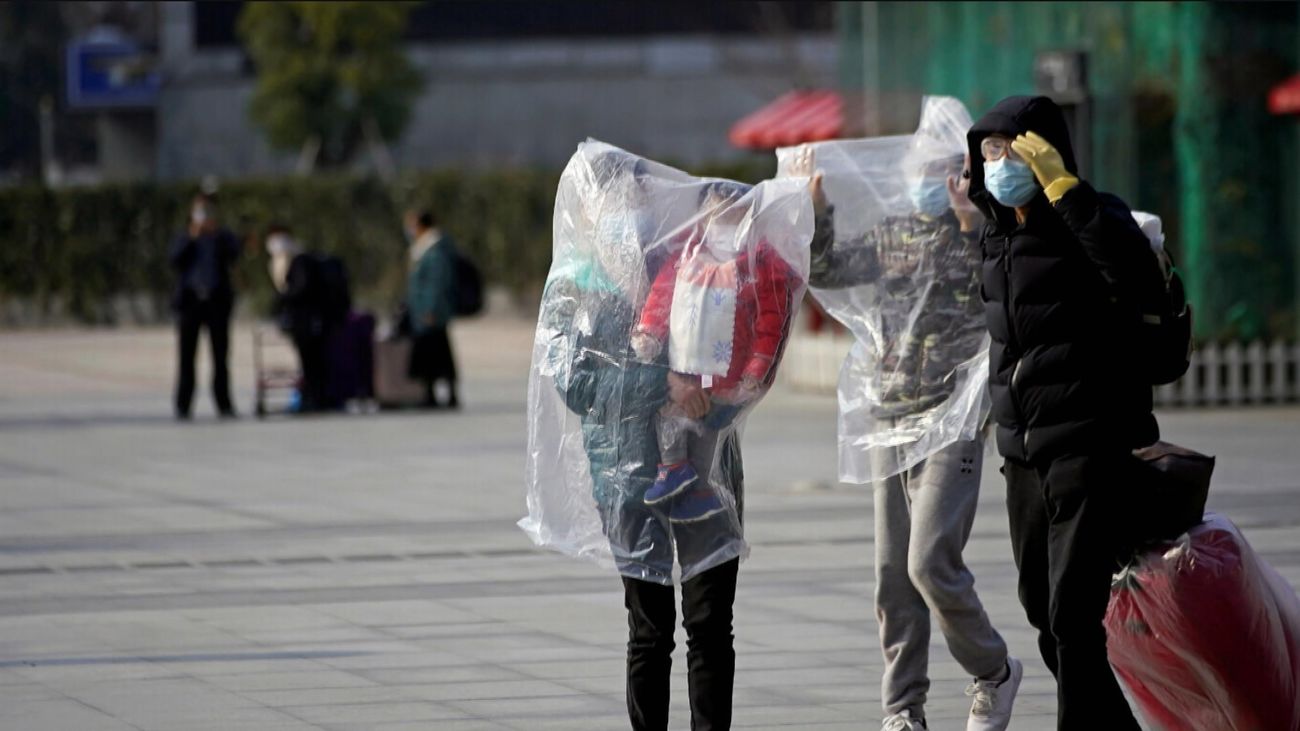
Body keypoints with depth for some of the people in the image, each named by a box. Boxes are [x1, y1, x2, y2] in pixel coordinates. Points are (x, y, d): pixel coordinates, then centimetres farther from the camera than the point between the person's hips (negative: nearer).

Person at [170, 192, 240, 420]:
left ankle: (223, 404, -4)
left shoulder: (222, 237, 11)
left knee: (220, 356, -4)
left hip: (216, 300, 0)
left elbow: (232, 255, -8)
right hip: (190, 299, 0)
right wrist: (191, 238, -14)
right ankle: (182, 406, -3)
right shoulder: (184, 239, 13)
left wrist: (216, 234, -20)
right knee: (186, 356, -3)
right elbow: (175, 259, -4)